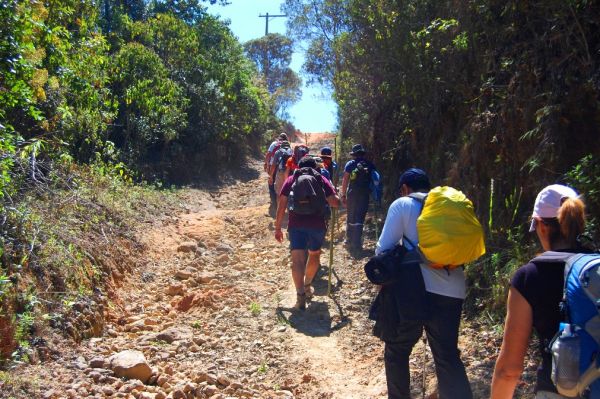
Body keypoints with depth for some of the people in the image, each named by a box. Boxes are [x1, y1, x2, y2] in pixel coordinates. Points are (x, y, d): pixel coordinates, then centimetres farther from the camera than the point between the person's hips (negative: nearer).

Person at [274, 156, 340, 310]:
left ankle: (300, 296, -17)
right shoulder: (322, 180, 11)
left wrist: (278, 227, 10)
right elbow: (335, 202, 2)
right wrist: (333, 192, 24)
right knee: (314, 254, 24)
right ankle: (307, 286, 37)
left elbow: (282, 205, 5)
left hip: (296, 225, -1)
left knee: (297, 260, -4)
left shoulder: (291, 180, 12)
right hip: (317, 224, 1)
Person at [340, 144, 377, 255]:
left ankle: (350, 241, 20)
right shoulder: (370, 165, 4)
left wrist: (343, 195, -1)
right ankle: (357, 244, 1)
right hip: (365, 195, 1)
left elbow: (345, 180, -4)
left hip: (352, 194, -1)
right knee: (360, 219, 5)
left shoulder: (350, 164, 0)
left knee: (350, 218, 13)